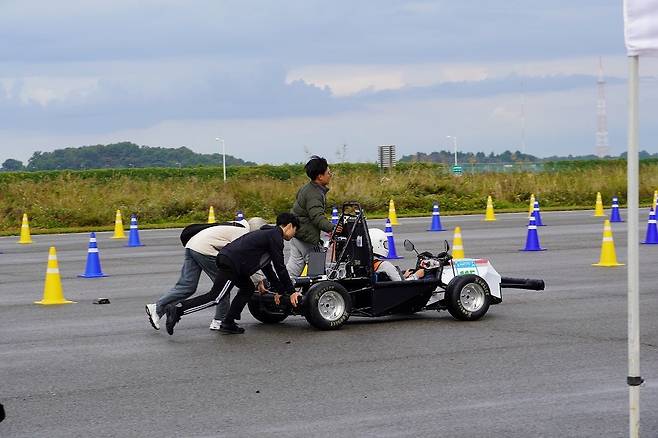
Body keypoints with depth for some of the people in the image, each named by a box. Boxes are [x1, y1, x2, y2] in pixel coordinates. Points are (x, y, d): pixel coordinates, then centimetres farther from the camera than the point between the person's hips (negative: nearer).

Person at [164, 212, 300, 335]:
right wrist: (291, 292, 1)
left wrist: (279, 289, 36)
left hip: (226, 258, 10)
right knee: (215, 297, -12)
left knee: (248, 288, 21)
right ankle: (177, 309, -20)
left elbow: (266, 265, 35)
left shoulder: (267, 233, 28)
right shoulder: (275, 237, -3)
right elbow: (280, 267, -5)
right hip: (231, 264, -10)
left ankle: (228, 324, 16)